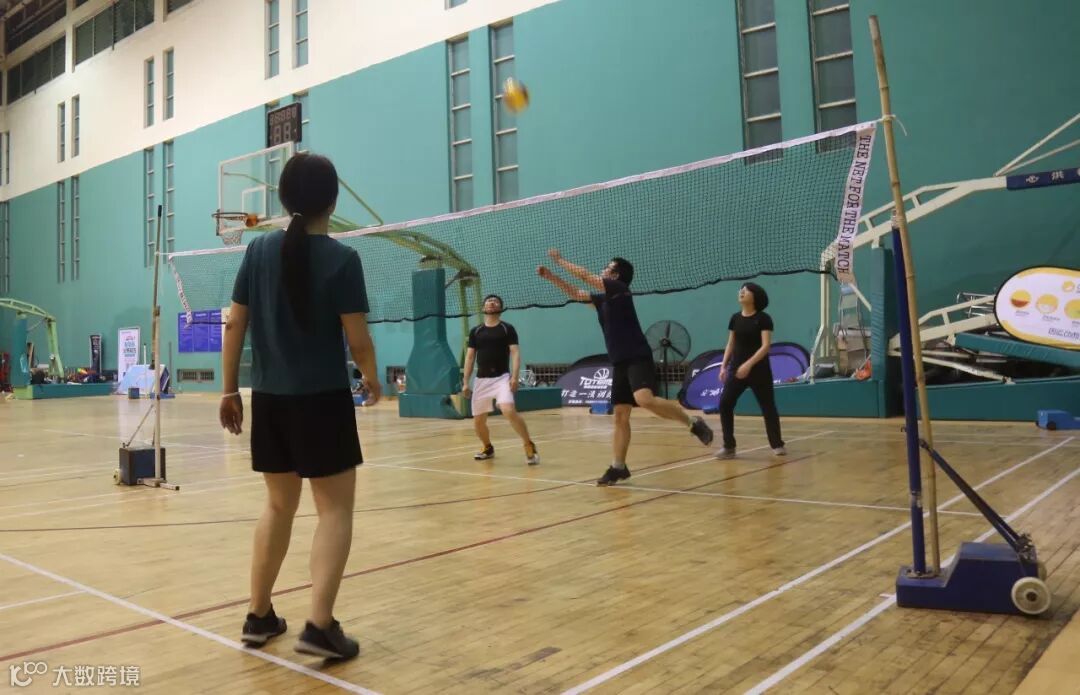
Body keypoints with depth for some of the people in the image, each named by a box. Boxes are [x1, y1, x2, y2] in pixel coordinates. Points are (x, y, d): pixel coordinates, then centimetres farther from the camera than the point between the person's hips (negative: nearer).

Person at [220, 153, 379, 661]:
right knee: (335, 509, 4)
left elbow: (234, 324, 5)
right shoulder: (341, 259, -10)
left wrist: (229, 389, 12)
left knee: (279, 505, 19)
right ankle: (320, 625, -4)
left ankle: (259, 616, 26)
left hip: (269, 399, 5)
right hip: (322, 400, -5)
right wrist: (372, 378, 8)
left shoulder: (259, 250, 4)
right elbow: (357, 340, -11)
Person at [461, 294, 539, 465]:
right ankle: (488, 448, 33)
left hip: (502, 377, -4)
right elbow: (470, 357, 12)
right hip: (482, 380, 4)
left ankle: (529, 446, -12)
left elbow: (515, 353, -5)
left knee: (509, 411, -26)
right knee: (478, 420, 5)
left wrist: (514, 377, -18)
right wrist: (466, 383, 6)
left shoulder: (507, 329, 1)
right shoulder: (475, 331, 10)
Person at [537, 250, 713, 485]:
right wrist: (549, 275, 21)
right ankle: (618, 467, 13)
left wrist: (559, 259, 6)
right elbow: (574, 293, 28)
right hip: (620, 363, 9)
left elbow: (584, 275, -6)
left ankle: (693, 423, -14)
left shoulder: (619, 289, -5)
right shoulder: (602, 298, 18)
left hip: (638, 358, -9)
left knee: (644, 399, -31)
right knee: (620, 416, 7)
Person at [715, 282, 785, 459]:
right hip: (736, 368, 4)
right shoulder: (735, 318, 6)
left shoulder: (763, 318, -9)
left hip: (759, 370, -4)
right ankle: (729, 447, -1)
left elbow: (765, 346, -17)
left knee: (768, 406, 6)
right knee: (724, 404, -8)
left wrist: (749, 364, -26)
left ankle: (777, 445, 21)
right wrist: (723, 366, 4)